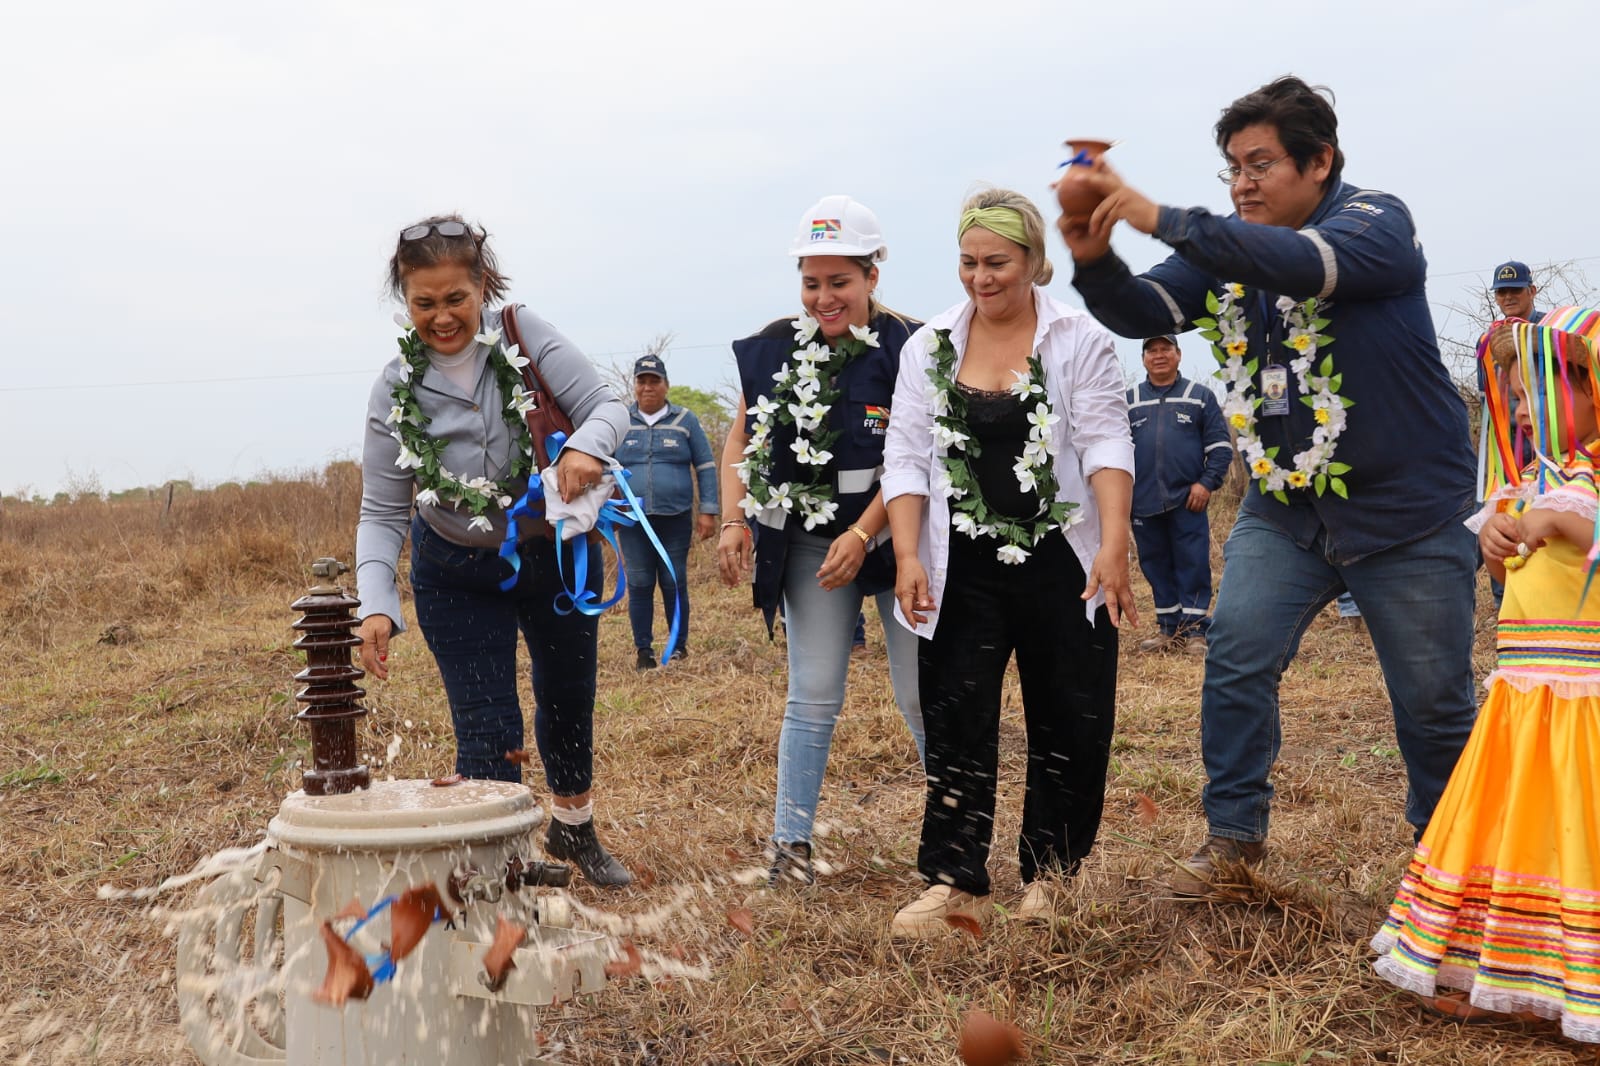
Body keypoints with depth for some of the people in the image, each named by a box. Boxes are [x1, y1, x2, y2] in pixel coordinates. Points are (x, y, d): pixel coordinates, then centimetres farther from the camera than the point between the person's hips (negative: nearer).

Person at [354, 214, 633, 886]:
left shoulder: (524, 335, -19)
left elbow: (607, 407, -16)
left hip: (557, 552, 2)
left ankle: (573, 830, 46)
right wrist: (376, 606, -26)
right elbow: (382, 514, -12)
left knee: (568, 699, 20)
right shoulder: (396, 392, -16)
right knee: (487, 730, -7)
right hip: (458, 575, -1)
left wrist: (586, 446, -40)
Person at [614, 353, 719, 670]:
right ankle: (643, 649, 13)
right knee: (639, 585, 3)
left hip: (675, 518, -1)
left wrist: (708, 511, -1)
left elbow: (705, 467, 5)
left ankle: (680, 646, 16)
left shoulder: (685, 420, 4)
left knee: (674, 583, 3)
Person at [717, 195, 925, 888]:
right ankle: (790, 839, 11)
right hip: (809, 542, 3)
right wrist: (734, 521, -4)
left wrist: (862, 536, -20)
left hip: (894, 538, -3)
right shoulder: (773, 350, 4)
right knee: (813, 694, 3)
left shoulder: (906, 349, -9)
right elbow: (740, 441, 9)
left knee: (922, 694, 1)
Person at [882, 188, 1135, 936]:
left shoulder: (1079, 340, 0)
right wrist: (908, 557, -7)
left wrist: (1113, 547, -19)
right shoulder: (928, 348, 7)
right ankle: (953, 882, 0)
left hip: (1063, 566, -1)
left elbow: (1106, 444, -7)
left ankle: (1050, 878, 18)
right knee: (956, 721, -3)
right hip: (962, 570, 2)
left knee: (1070, 725, 4)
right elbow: (907, 458, 4)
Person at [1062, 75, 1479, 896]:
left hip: (1407, 508, -4)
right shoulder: (1224, 250, 2)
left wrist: (1163, 220, -40)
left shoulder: (1375, 222, -14)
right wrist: (1095, 261, -32)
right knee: (1235, 658, -12)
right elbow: (1146, 313, -11)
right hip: (1283, 506, 4)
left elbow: (1305, 263, -35)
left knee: (1434, 701, 6)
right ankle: (1235, 836, 3)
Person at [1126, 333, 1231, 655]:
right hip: (1144, 503, 3)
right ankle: (1169, 629, 18)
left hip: (1187, 499, -3)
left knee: (1193, 566, -2)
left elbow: (1220, 446, 2)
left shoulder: (1200, 396, 5)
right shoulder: (1128, 401, 11)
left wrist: (1207, 483, -9)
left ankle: (1195, 631, 4)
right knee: (1156, 567, 8)